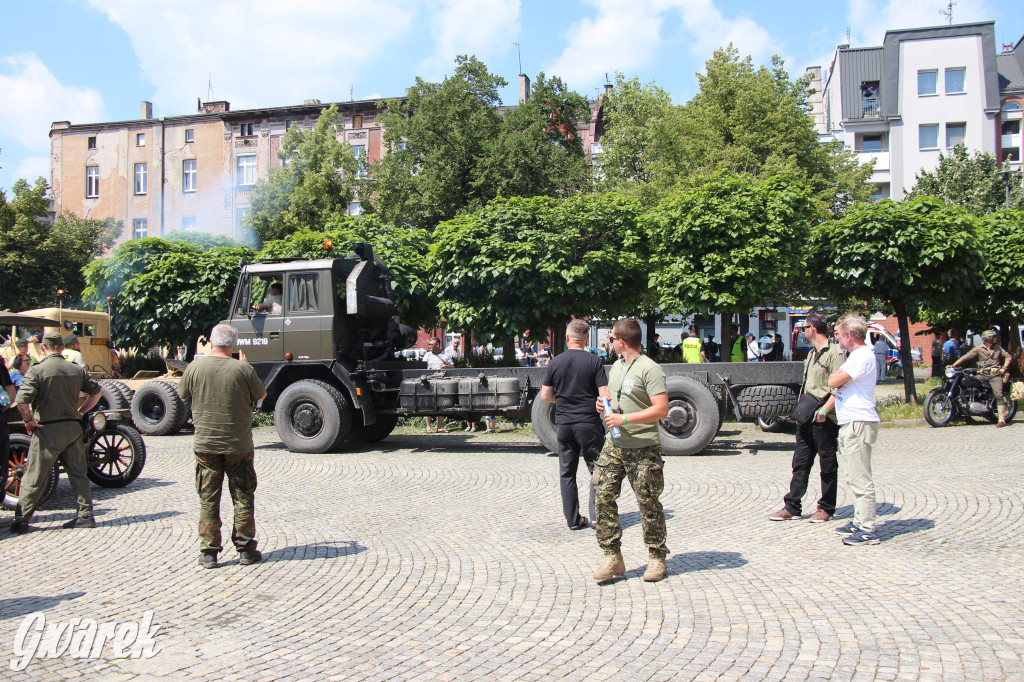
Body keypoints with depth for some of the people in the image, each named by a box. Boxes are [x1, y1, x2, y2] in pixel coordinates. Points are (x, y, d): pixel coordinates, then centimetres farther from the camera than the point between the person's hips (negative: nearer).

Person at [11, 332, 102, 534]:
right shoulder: (77, 370, 5)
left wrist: (29, 420, -5)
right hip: (73, 428, 4)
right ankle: (86, 515, 12)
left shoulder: (37, 370, -10)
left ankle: (21, 520, 12)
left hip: (47, 430, -4)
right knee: (78, 473, 11)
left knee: (33, 477, 5)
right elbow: (96, 392, 13)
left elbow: (22, 401, -19)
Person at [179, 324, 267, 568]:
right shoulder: (243, 369, -11)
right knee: (243, 498, 11)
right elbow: (261, 395, 4)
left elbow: (183, 394, 9)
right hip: (238, 445, -1)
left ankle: (209, 552, 13)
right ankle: (246, 550, 16)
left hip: (205, 444, 1)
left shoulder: (195, 367, -7)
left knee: (208, 499, 10)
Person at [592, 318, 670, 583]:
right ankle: (613, 557, 8)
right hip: (614, 445, 7)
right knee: (604, 496, 0)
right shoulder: (616, 367, 14)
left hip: (643, 448, -7)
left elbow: (661, 410, -19)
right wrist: (603, 403, 7)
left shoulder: (650, 369, -12)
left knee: (648, 503, 2)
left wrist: (625, 419, -21)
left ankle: (657, 558, 18)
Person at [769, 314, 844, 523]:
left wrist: (824, 410, -24)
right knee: (800, 463, 8)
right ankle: (792, 507, 12)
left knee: (827, 465, 4)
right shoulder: (811, 354, 18)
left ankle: (826, 508, 14)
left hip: (824, 420, -9)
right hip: (806, 418, 9)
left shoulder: (834, 353, -11)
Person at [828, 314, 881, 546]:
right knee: (855, 478, 15)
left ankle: (867, 531, -6)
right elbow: (840, 387, 23)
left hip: (859, 424, -11)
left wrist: (834, 375, 1)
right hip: (849, 424, 11)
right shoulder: (856, 355, 20)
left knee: (860, 479, -9)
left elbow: (833, 382, -20)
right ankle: (859, 522, 23)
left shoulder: (863, 356, -14)